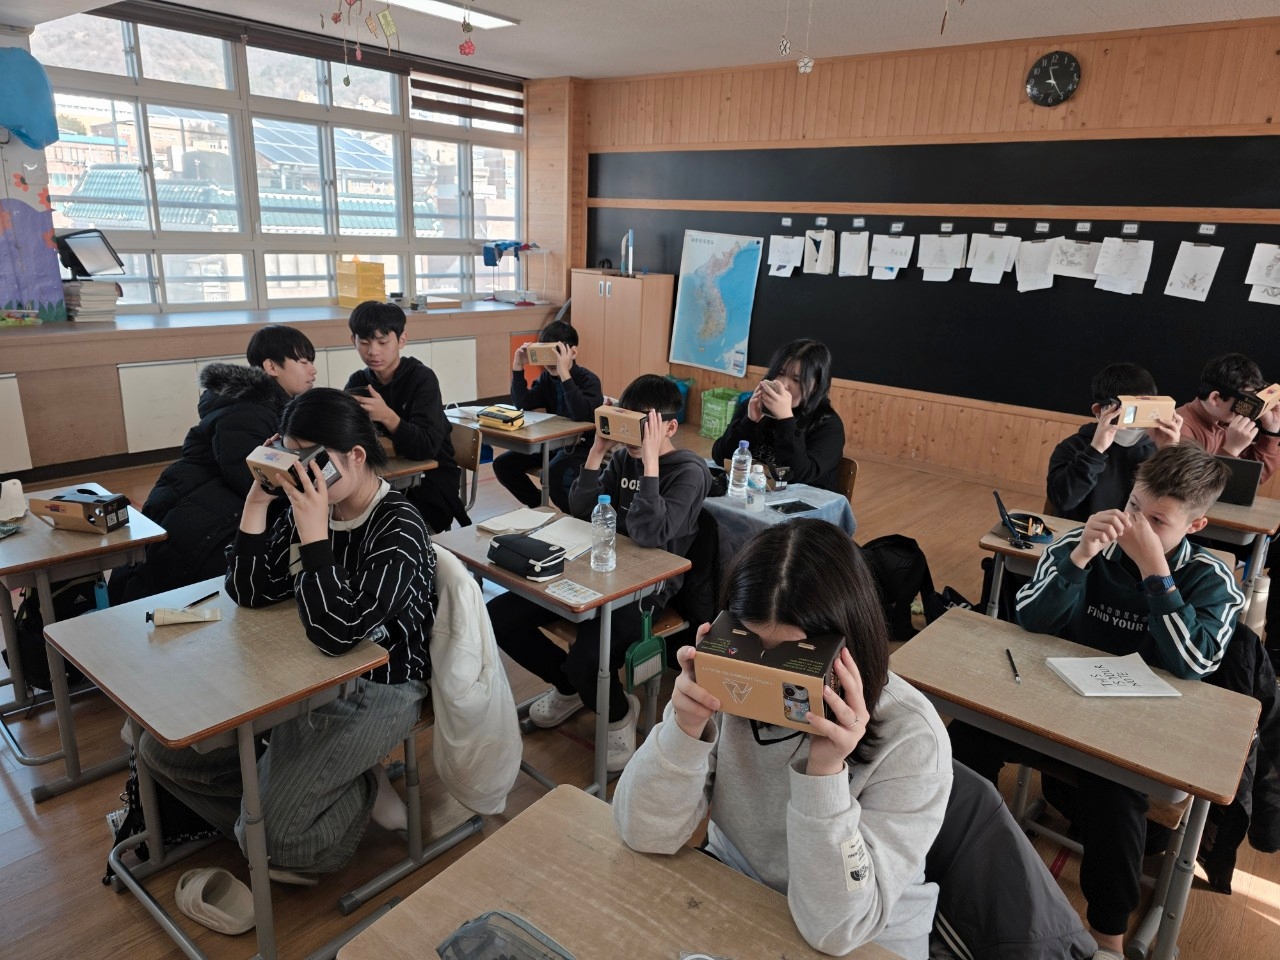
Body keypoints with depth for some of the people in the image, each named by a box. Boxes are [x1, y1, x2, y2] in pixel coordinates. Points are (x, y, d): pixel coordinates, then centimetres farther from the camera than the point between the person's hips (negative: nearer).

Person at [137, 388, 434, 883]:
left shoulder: (399, 528, -23)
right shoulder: (305, 505, -3)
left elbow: (338, 633, -31)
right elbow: (250, 592, -1)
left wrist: (314, 530, -31)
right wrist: (257, 500, -11)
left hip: (375, 690, -7)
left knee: (268, 833, -17)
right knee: (161, 749, 6)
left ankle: (362, 789, 12)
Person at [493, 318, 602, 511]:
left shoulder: (589, 380, -17)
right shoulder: (547, 377, 4)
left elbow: (582, 415, -36)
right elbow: (523, 403, -6)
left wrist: (565, 374, -43)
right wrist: (518, 367, -16)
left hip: (582, 446, -7)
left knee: (555, 475, -36)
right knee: (503, 464, -2)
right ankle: (538, 506, 16)